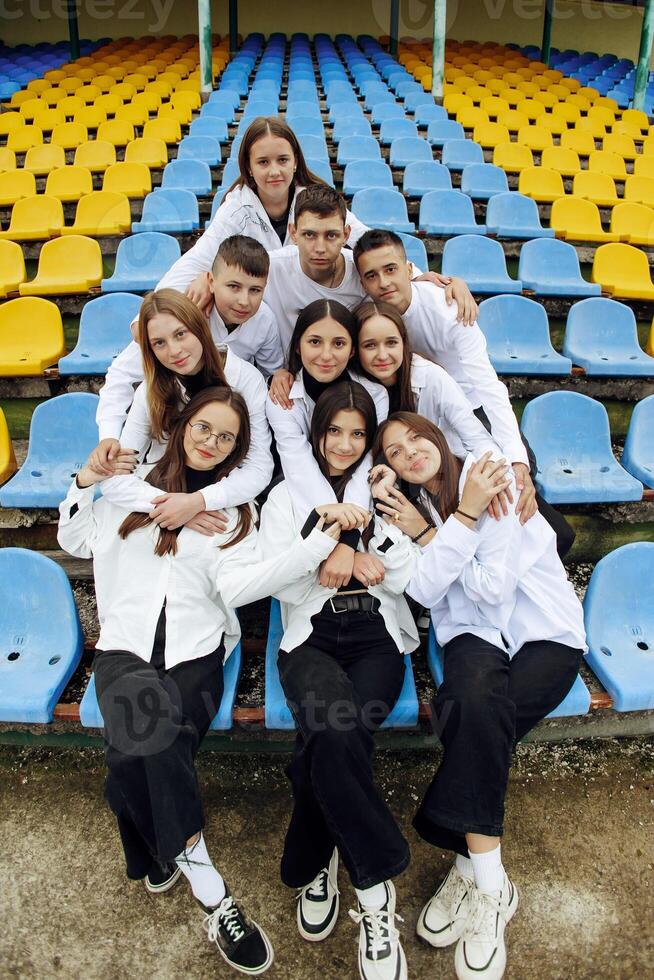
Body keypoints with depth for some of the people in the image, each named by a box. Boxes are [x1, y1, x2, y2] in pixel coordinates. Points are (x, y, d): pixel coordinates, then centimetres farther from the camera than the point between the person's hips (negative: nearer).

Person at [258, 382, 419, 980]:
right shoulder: (286, 497, 15)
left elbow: (405, 579, 6)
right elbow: (285, 588, 3)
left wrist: (371, 527, -9)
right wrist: (323, 529, -9)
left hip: (377, 636, 1)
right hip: (312, 637, 0)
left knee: (330, 741, -30)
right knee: (336, 732, -33)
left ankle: (314, 864, -5)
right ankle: (375, 890, -14)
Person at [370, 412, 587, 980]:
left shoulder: (494, 478, -9)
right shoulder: (413, 508, 6)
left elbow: (494, 587, -15)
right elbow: (428, 593, -10)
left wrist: (426, 534, -14)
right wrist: (463, 517, -18)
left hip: (545, 633, -2)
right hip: (474, 634, 2)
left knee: (479, 722, -29)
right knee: (477, 701, -31)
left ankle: (473, 867, -12)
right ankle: (490, 885, -22)